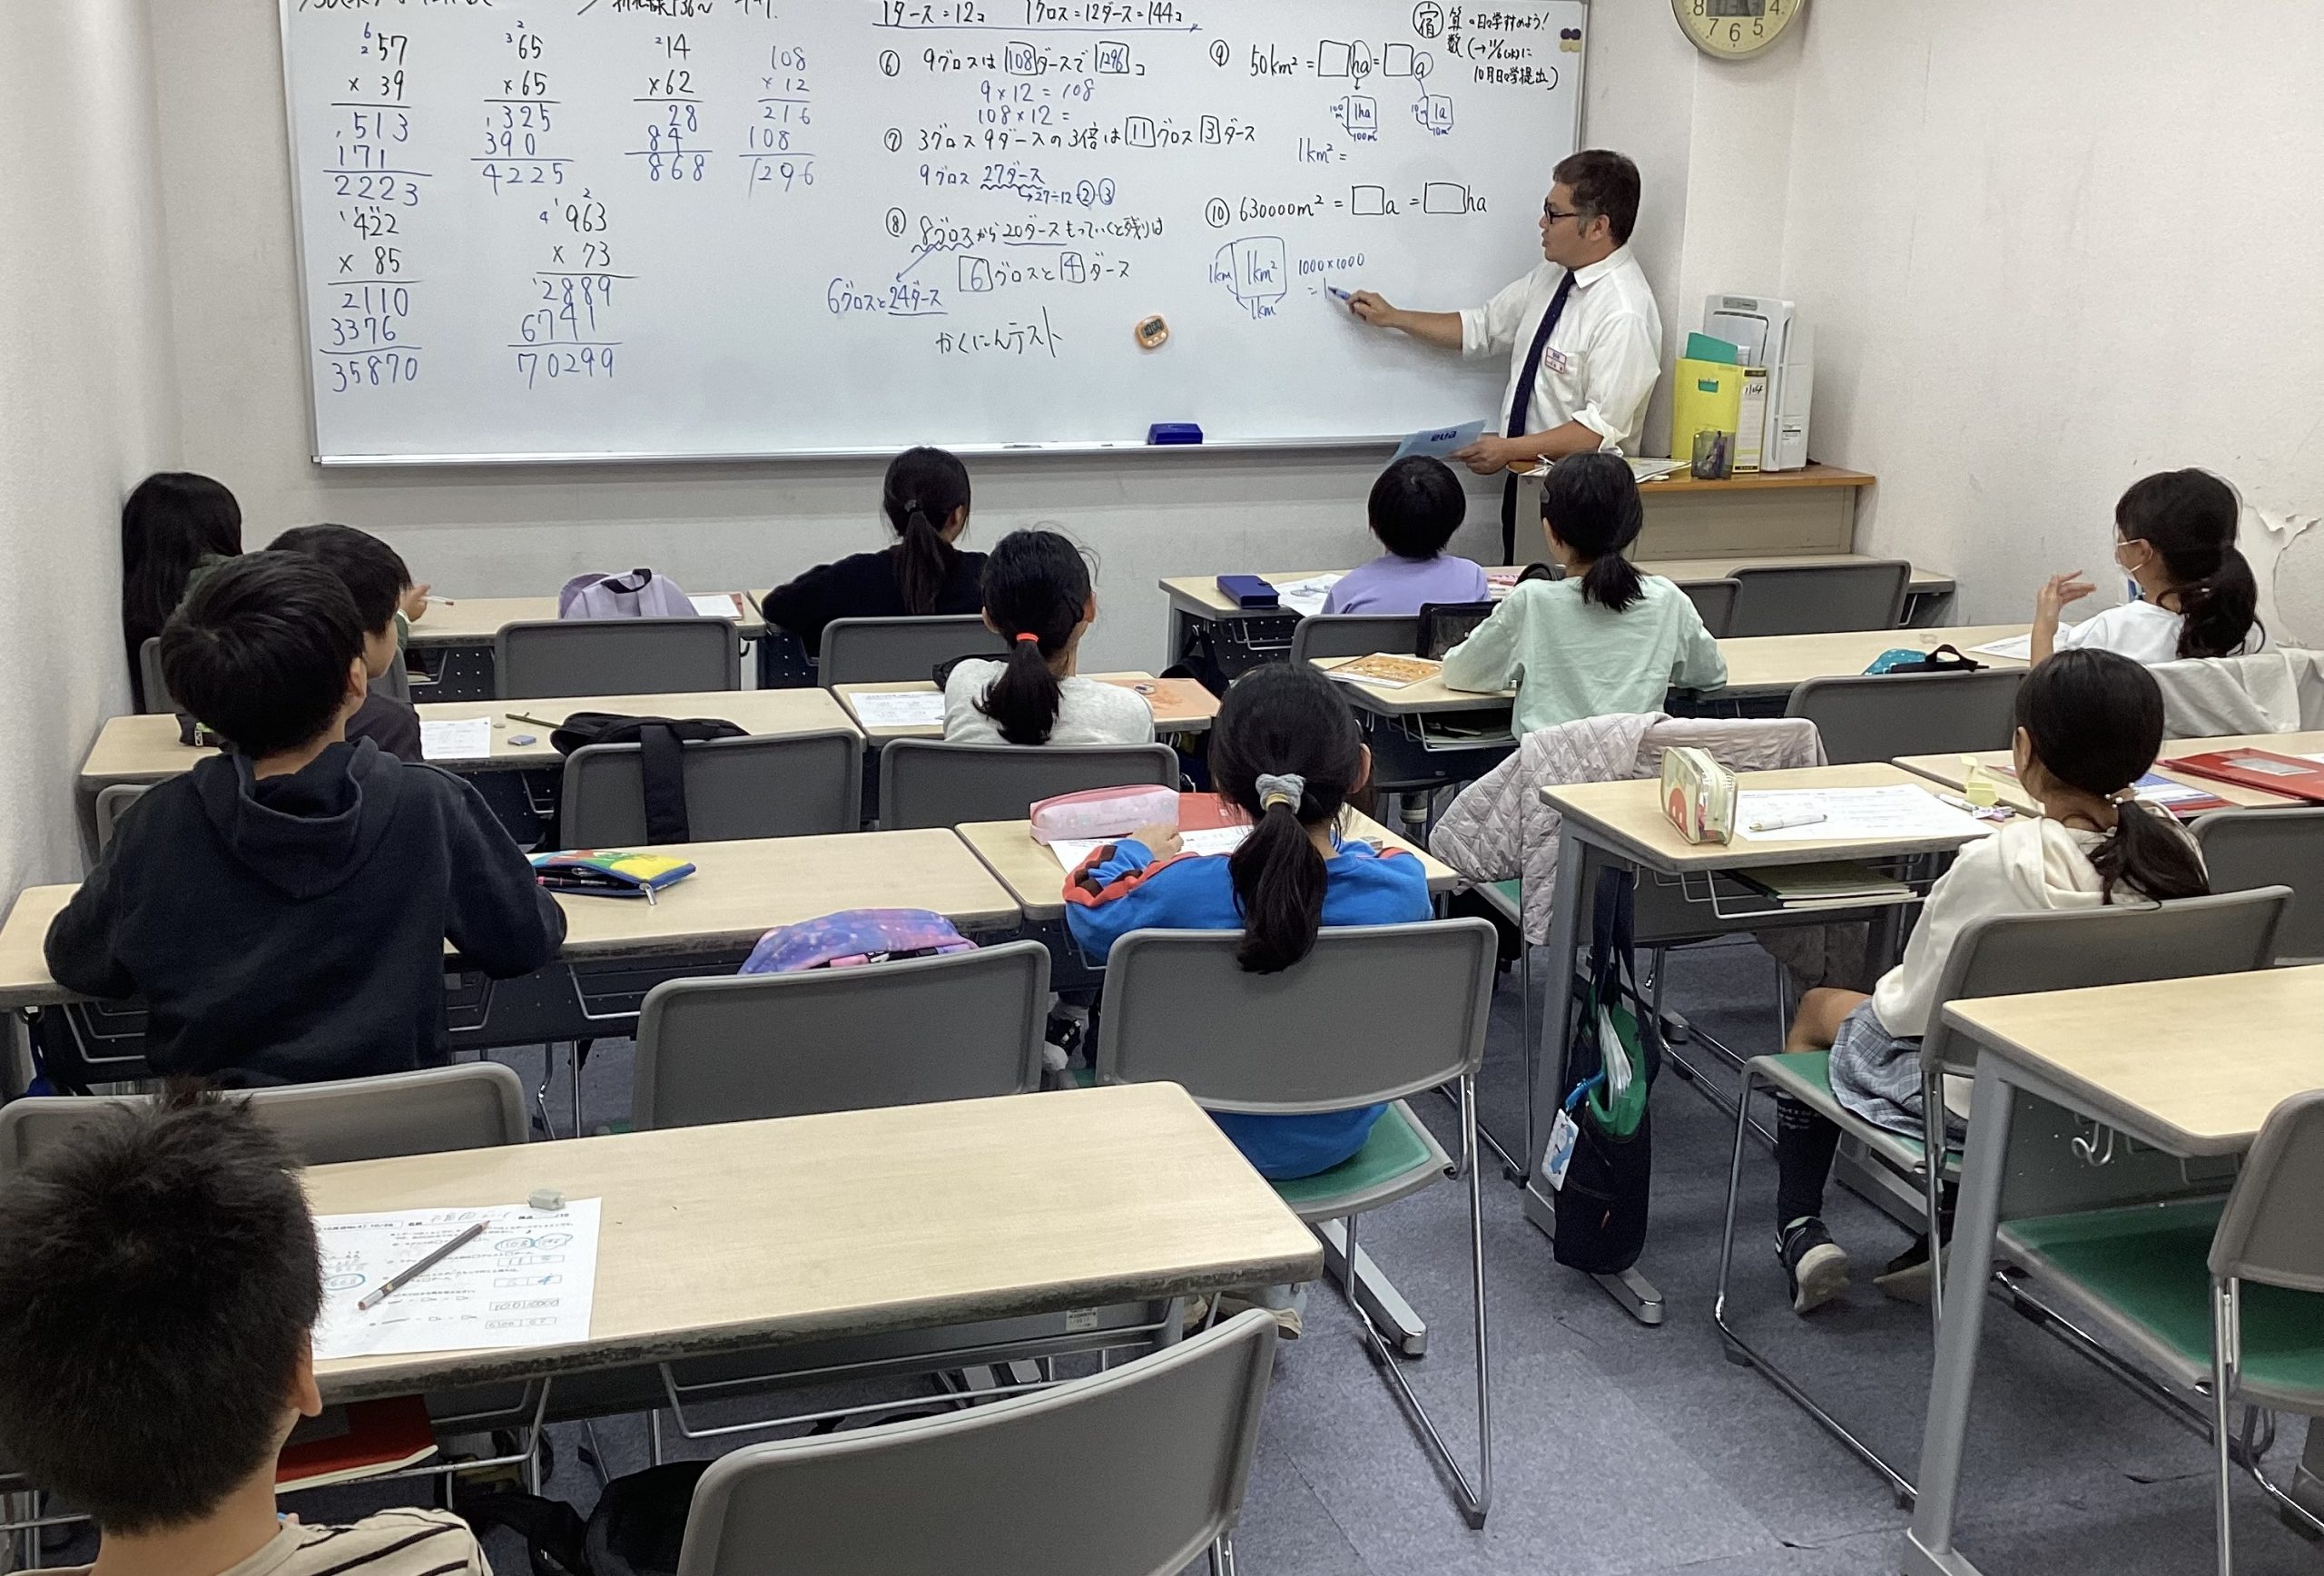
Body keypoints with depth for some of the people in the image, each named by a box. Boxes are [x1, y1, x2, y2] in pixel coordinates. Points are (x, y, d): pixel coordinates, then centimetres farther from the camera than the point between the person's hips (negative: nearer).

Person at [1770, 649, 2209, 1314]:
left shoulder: (1997, 865, -30)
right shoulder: (2173, 850, -14)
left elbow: (1916, 1005, -18)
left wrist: (1888, 994, 4)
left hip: (1977, 1100, -5)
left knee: (1816, 1009, 22)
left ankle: (1799, 1230, 23)